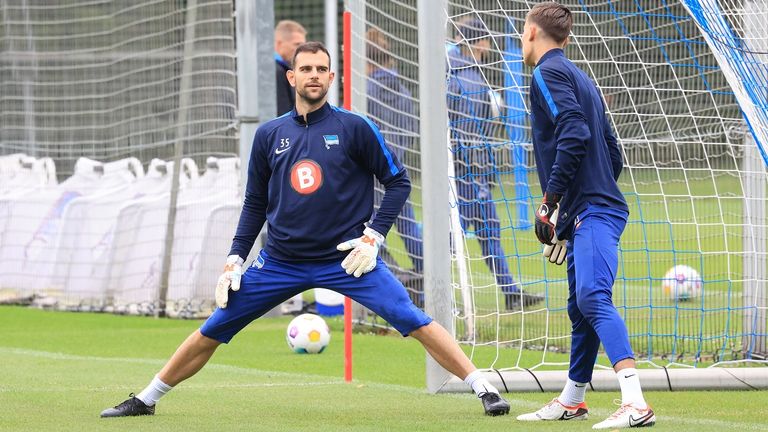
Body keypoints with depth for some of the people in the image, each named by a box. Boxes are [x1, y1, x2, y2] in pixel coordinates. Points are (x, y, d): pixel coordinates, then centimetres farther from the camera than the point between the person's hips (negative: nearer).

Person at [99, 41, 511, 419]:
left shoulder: (354, 128, -3)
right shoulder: (269, 135, 6)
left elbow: (398, 181, 2)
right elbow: (255, 204, 15)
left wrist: (374, 236, -8)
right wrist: (235, 259, 7)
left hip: (346, 258, -3)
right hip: (280, 262, 3)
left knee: (414, 322, -18)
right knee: (211, 332, 3)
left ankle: (485, 390, -13)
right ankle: (145, 400, 18)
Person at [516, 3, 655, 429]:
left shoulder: (548, 73, -5)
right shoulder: (579, 78, 23)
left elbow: (574, 136, -20)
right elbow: (613, 155, 24)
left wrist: (550, 202, -16)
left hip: (592, 213, -10)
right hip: (601, 207, 10)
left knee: (593, 298, -23)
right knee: (582, 306, 21)